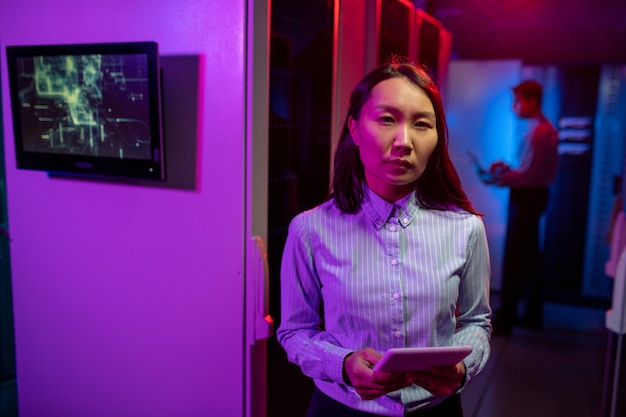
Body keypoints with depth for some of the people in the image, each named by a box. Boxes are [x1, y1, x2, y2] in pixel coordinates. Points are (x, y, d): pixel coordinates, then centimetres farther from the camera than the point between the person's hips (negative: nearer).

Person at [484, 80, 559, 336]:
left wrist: (498, 178, -10)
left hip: (527, 197, -10)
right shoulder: (544, 128, 12)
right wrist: (506, 169, 6)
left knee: (514, 258, -5)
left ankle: (504, 319, 1)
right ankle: (533, 315, 26)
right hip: (533, 193, 10)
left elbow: (526, 174, -21)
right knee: (530, 257, 16)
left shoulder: (538, 131, -19)